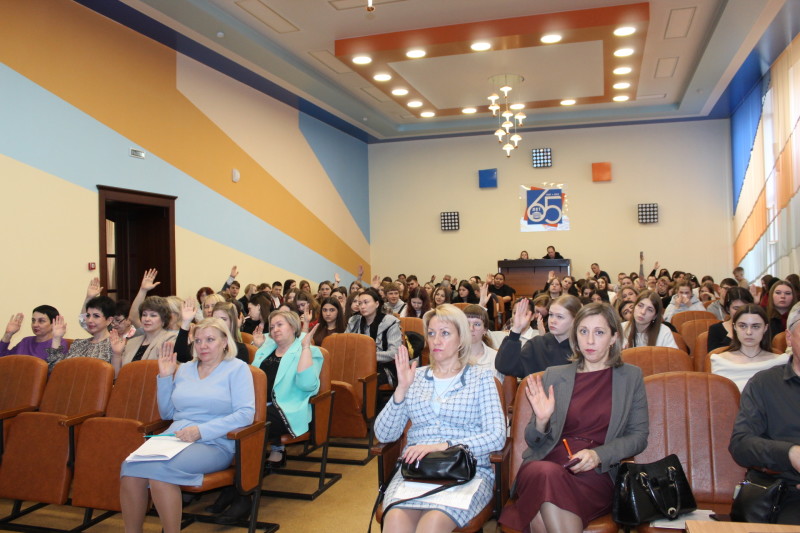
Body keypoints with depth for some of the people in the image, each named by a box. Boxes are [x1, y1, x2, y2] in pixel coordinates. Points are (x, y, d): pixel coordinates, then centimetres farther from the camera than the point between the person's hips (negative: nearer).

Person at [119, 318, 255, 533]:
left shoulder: (237, 368, 3)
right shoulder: (184, 369, 19)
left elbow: (246, 414, -10)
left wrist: (201, 430, -18)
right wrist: (165, 377, 12)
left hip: (214, 444, -5)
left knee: (159, 468, -30)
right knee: (131, 466, -23)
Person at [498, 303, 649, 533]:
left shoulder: (631, 376, 12)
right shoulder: (554, 375, 12)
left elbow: (639, 436, 8)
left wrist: (598, 455, -10)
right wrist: (541, 421, -10)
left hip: (596, 472, -2)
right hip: (545, 462, 2)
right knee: (547, 473, -36)